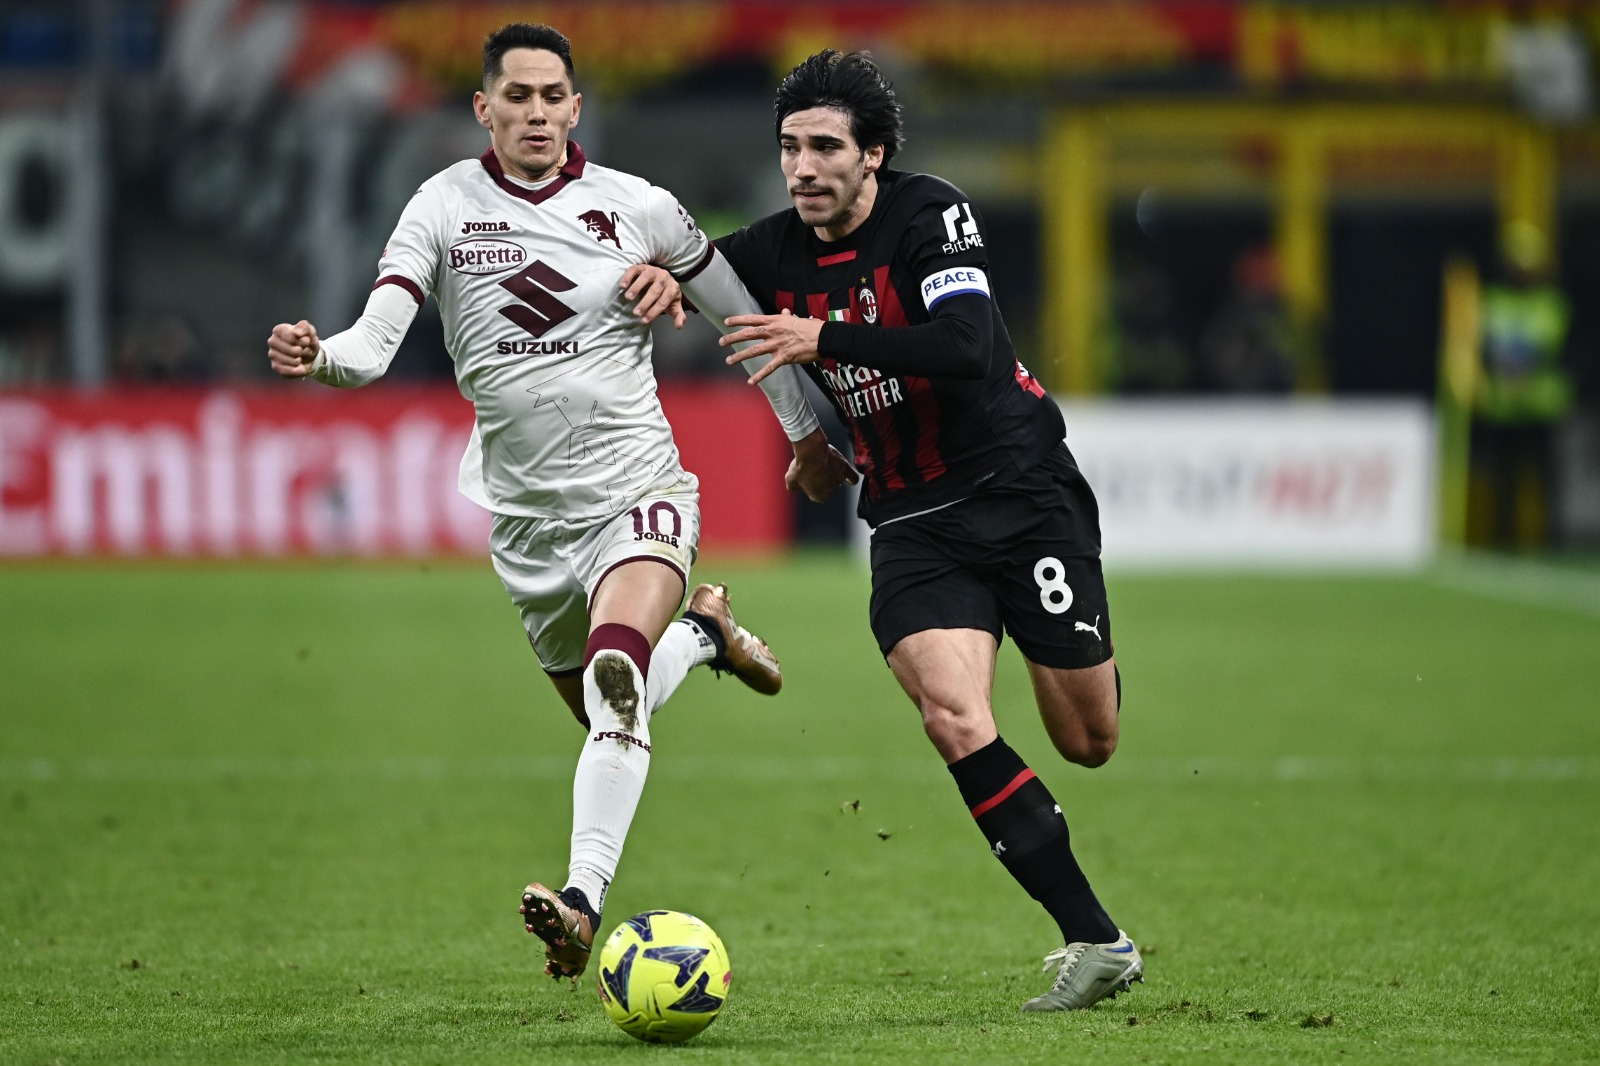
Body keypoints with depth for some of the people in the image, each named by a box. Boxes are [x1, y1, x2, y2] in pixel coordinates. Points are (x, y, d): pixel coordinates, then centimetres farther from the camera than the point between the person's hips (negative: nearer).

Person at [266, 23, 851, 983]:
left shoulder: (636, 208, -3)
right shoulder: (446, 205, -3)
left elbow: (749, 313, 10)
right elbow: (375, 342, -13)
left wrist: (808, 429, 15)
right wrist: (320, 356, -36)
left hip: (638, 486, -3)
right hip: (527, 514, 3)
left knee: (614, 674, -30)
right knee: (610, 716, 15)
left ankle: (584, 904, -38)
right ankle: (702, 634, 49)